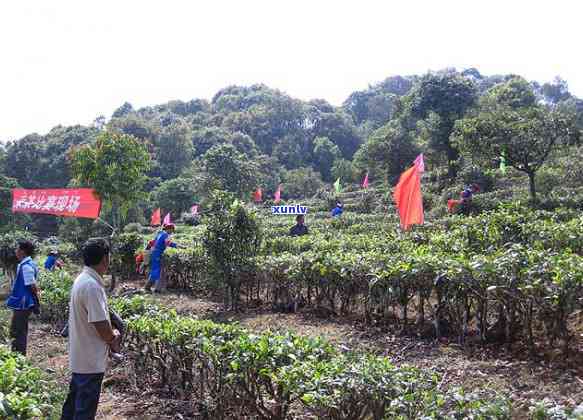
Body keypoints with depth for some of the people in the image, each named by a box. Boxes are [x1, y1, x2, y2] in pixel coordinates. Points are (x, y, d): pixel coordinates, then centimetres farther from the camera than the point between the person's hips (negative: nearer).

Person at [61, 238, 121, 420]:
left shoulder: (82, 279, 6)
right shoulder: (92, 285, -25)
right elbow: (101, 325, -25)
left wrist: (110, 334, 5)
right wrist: (114, 339, -6)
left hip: (79, 357, 9)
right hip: (91, 360, -9)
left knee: (74, 400, 23)